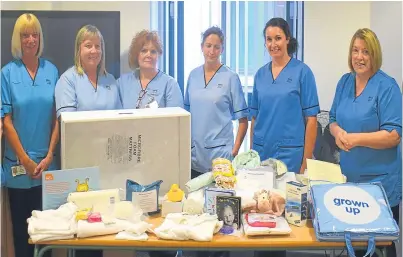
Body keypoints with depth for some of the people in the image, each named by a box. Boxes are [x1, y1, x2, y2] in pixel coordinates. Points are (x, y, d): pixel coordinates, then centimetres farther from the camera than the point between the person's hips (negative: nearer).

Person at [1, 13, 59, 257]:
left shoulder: (51, 70, 3)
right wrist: (26, 160, -9)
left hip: (47, 163, 2)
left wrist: (49, 156, -4)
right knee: (21, 224, 8)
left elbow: (57, 117, 4)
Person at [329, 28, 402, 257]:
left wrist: (356, 139, -22)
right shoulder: (345, 82, 8)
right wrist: (338, 132, -7)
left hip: (380, 181, -5)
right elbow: (334, 119, 16)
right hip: (348, 178, 5)